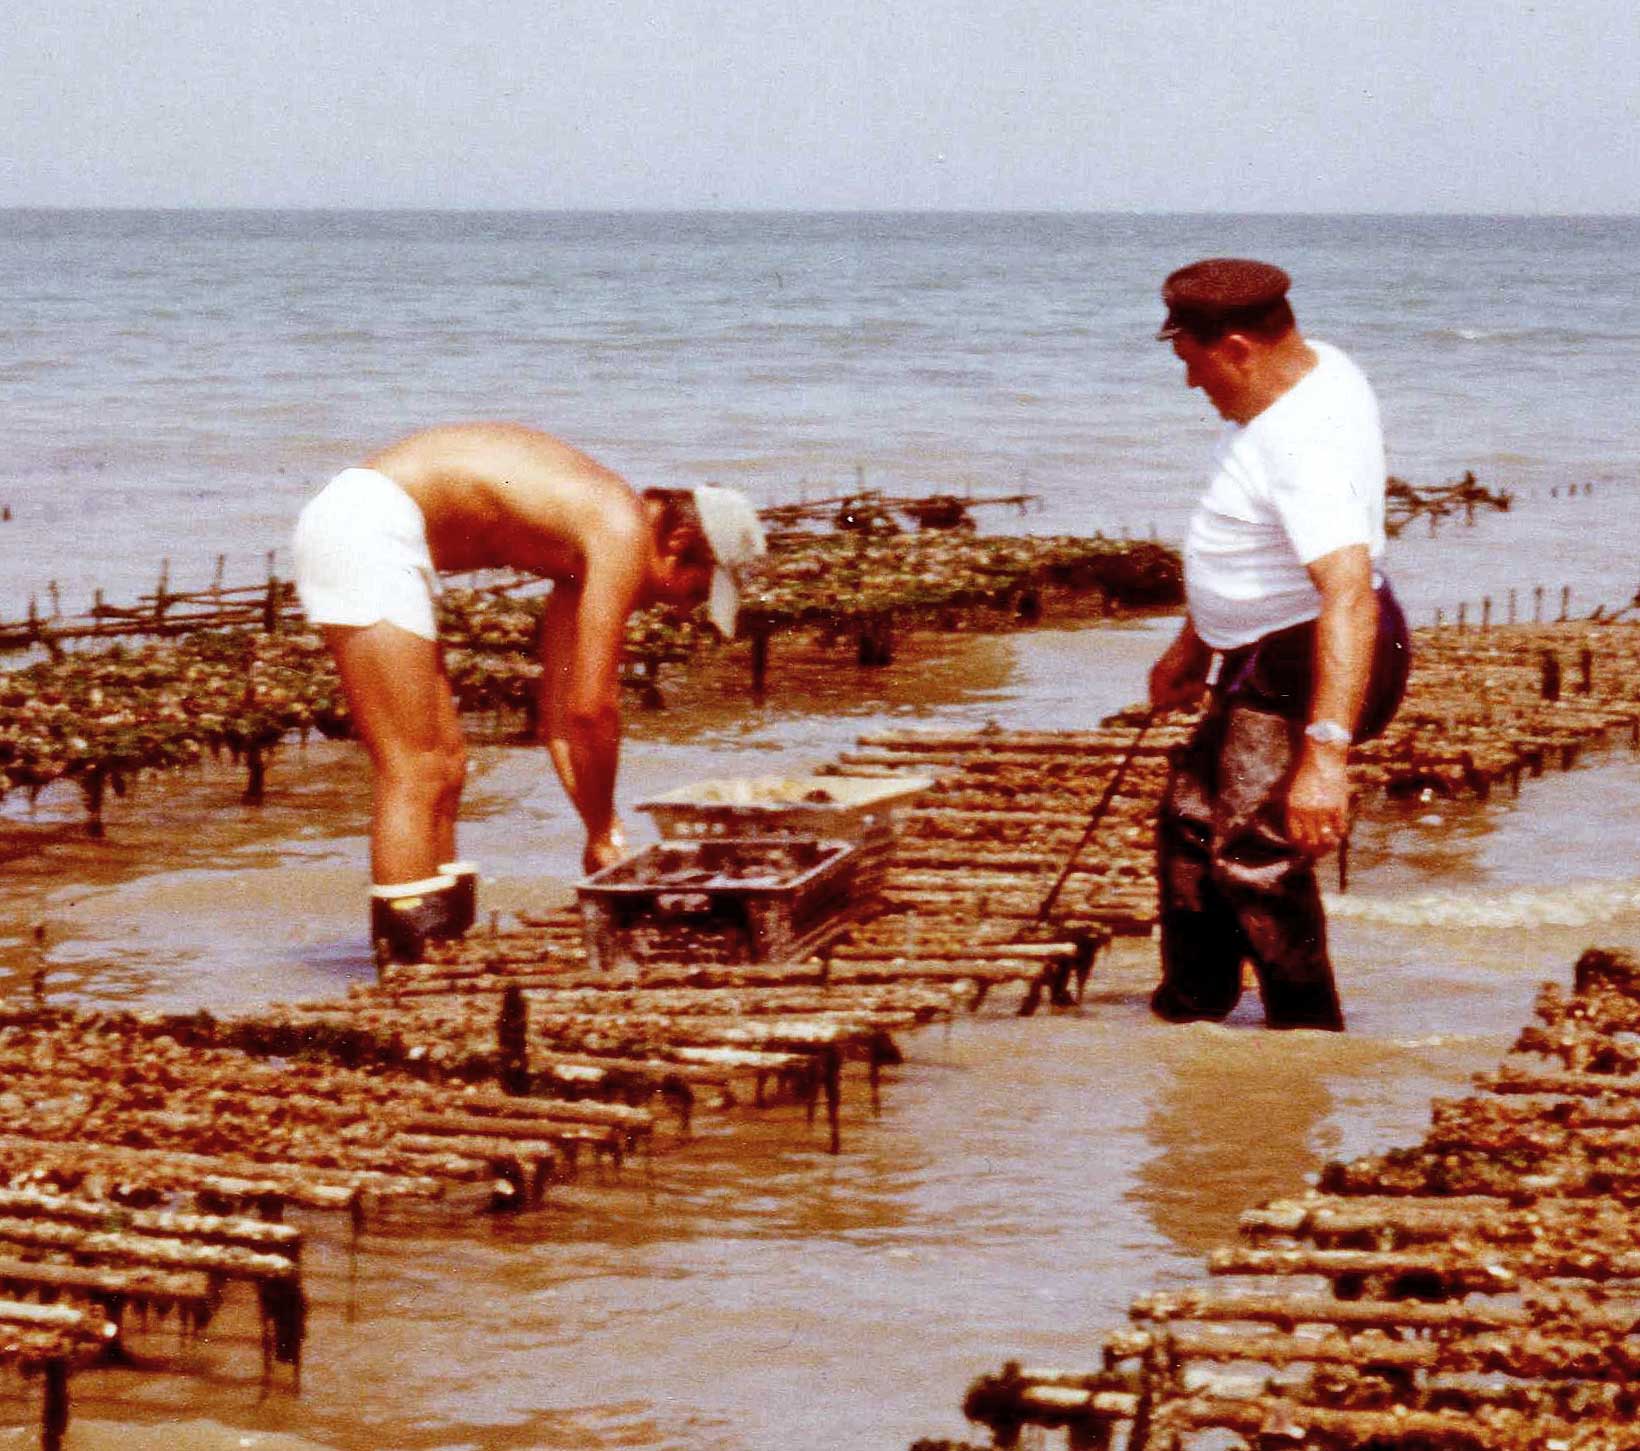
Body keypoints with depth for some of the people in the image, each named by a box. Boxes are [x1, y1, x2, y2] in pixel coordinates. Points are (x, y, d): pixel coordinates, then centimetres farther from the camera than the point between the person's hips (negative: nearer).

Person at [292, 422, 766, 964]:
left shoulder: (588, 539, 17)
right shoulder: (626, 533, -10)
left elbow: (562, 715, 19)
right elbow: (593, 708, -12)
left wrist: (602, 837, 15)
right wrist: (604, 837, 0)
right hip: (368, 529, -10)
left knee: (445, 762, 13)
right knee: (416, 774, -10)